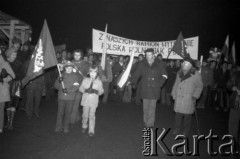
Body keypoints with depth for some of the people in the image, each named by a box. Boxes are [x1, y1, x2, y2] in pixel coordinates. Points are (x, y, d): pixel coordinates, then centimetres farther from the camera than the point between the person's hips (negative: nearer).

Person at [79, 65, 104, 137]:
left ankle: (91, 131, 6)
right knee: (85, 115, 12)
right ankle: (84, 126, 36)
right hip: (85, 100, 2)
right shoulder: (85, 80, 1)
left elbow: (101, 91, 0)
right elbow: (80, 88, 4)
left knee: (92, 116, -2)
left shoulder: (99, 82, 0)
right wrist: (85, 90, -16)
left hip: (94, 101, -1)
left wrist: (96, 91, -21)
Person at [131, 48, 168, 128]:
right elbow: (136, 74, -2)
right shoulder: (142, 64, 3)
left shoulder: (159, 64, 2)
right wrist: (133, 81, -18)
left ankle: (150, 124, 12)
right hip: (145, 89, 1)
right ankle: (146, 122, 25)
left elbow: (164, 75, 10)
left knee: (152, 107, 2)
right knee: (145, 107, 9)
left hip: (154, 90, -1)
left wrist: (159, 84, -1)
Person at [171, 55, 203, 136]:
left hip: (188, 99, -4)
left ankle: (185, 131, 22)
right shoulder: (179, 73, 9)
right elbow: (176, 84, 16)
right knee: (178, 114, 10)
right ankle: (177, 129, 25)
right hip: (178, 98, 4)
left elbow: (199, 86, -3)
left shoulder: (196, 74, -7)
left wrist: (195, 96, -10)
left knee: (187, 115, 6)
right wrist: (174, 93, 12)